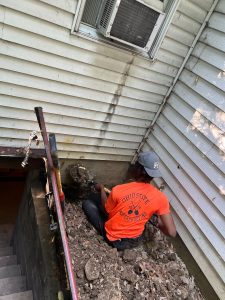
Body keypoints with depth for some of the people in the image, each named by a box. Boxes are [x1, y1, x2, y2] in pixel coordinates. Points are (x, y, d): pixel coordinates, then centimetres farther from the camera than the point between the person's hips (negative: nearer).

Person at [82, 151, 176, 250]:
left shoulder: (118, 190, -27)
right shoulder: (160, 197, -22)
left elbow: (106, 211, -7)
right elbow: (172, 232, -18)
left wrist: (101, 189, 9)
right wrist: (159, 224, 4)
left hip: (113, 239, -3)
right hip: (135, 240, 4)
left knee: (87, 203, 12)